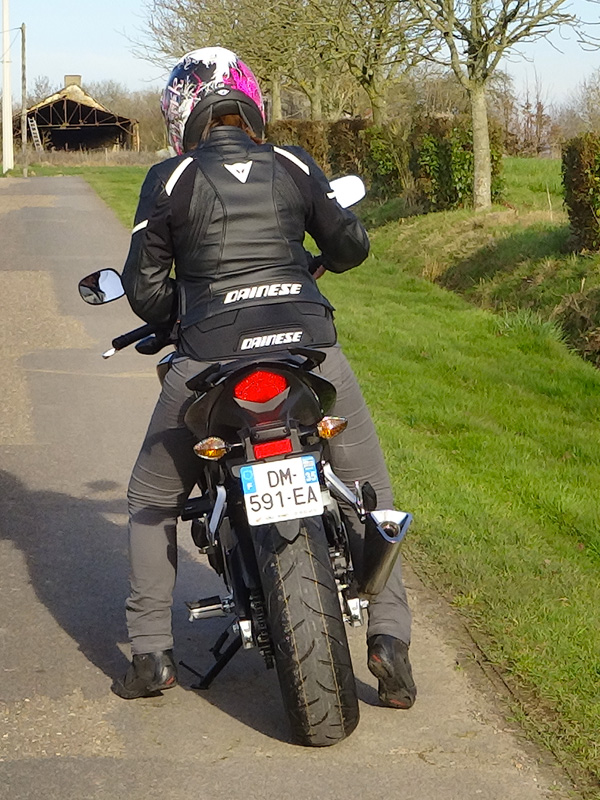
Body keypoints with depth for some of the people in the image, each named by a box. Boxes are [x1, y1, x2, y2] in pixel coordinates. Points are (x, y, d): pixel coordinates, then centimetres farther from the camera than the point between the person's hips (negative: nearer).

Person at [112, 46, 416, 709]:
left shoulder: (168, 180, 4)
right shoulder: (294, 165, 10)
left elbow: (144, 287, 5)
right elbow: (350, 246, 19)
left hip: (212, 358, -1)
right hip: (309, 345, 2)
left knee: (152, 499, 19)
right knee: (369, 492, 17)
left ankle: (151, 653, 16)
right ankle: (389, 635, 5)